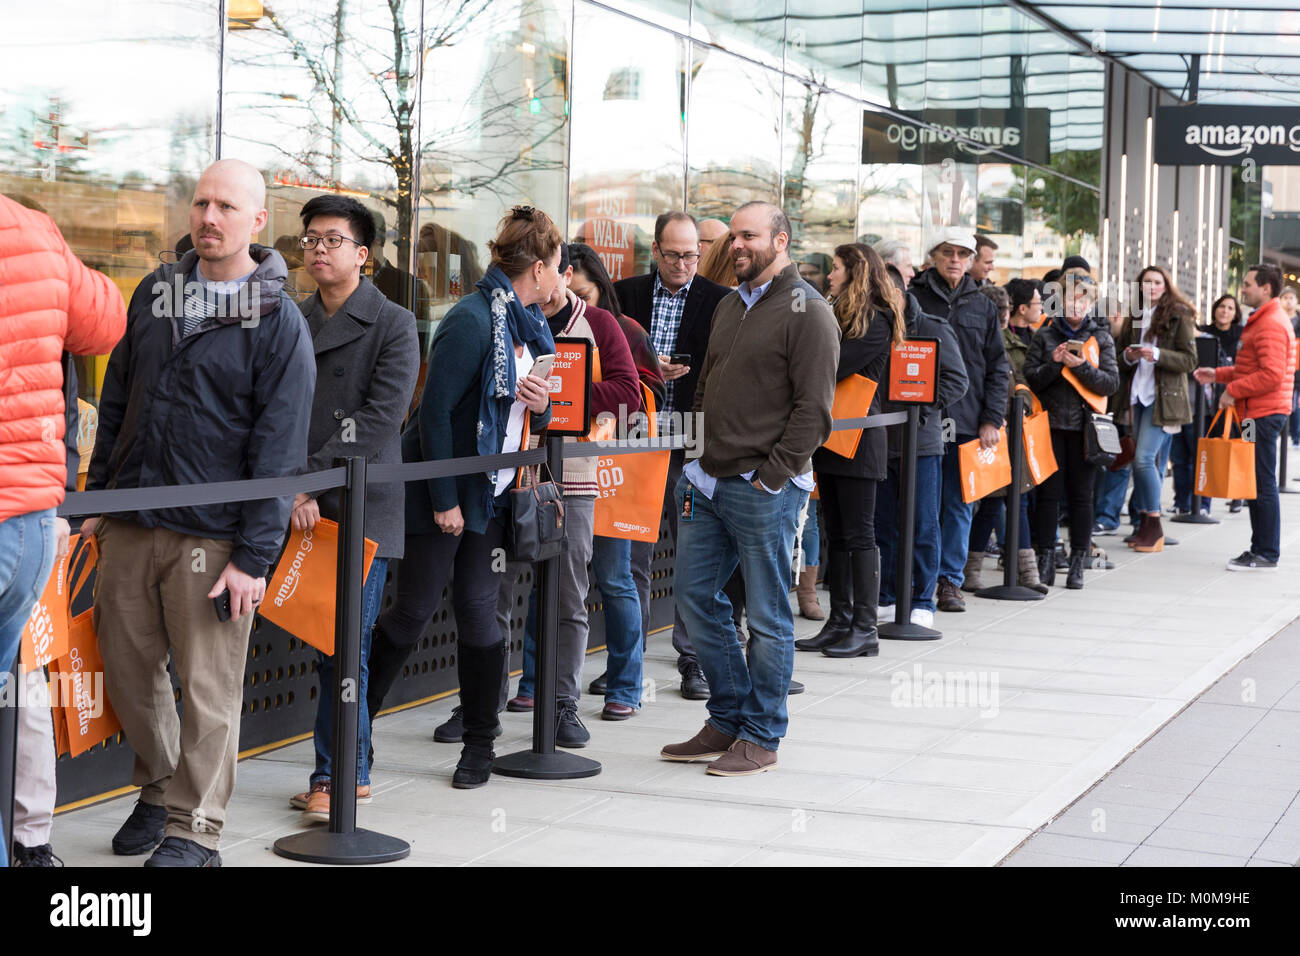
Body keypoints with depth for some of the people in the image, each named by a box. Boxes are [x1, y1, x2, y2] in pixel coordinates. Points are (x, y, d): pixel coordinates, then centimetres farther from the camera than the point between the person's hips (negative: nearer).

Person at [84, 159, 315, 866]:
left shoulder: (278, 321, -5)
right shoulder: (154, 292, 11)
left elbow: (280, 449, -9)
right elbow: (116, 402, 17)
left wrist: (254, 555, -13)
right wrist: (96, 498, 13)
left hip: (212, 536, -5)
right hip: (129, 525, 5)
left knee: (208, 687, 1)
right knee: (128, 670, 11)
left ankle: (194, 829, 14)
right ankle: (158, 789, 32)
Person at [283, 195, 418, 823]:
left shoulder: (393, 325, -2)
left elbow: (380, 418, -11)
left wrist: (313, 482, -16)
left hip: (361, 507, -5)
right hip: (305, 508, 5)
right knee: (328, 645, 9)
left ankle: (333, 774, 1)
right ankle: (352, 771, 18)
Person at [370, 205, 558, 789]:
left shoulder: (530, 325, 11)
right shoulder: (472, 320, -16)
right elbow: (435, 410, -18)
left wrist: (541, 407, -5)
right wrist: (443, 499, -17)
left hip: (491, 494, 7)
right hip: (439, 491, -7)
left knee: (479, 610, 5)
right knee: (415, 608, -2)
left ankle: (479, 743, 14)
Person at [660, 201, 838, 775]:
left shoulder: (806, 312, -8)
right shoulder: (731, 306, 17)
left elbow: (814, 408, -13)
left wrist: (771, 476, -16)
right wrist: (700, 458, 14)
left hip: (765, 490, -8)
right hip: (709, 482, 9)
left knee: (767, 616, 1)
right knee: (695, 598, 11)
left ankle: (761, 738, 11)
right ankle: (728, 721, 23)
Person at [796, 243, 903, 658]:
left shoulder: (876, 320, -10)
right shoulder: (837, 314, 17)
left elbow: (836, 366, -19)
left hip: (858, 438, -8)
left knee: (858, 533, -6)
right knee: (836, 533, 10)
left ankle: (865, 630, -2)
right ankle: (839, 623, 15)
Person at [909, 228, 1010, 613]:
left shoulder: (982, 307, 12)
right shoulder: (913, 298, 4)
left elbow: (998, 366, 12)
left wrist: (992, 418, 2)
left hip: (968, 421, 3)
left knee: (959, 504, 5)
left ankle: (951, 580, 12)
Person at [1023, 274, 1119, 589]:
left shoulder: (1101, 337, 7)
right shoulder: (1045, 335, 8)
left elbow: (1112, 383, -1)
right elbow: (1030, 379, 3)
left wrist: (1082, 366, -14)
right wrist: (1054, 364, -13)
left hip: (1084, 425, 0)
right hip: (1051, 423, 0)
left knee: (1081, 495, 2)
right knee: (1048, 493, 0)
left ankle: (1078, 564, 8)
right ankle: (1046, 563, 6)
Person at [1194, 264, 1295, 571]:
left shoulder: (1271, 324, -15)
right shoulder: (1262, 320, 21)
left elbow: (1271, 375, -23)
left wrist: (1233, 390, -16)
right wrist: (1218, 375, 17)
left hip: (1264, 414, -11)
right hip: (1258, 412, 11)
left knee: (1262, 484, -8)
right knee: (1256, 482, 13)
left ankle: (1267, 555, -5)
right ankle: (1260, 549, 18)